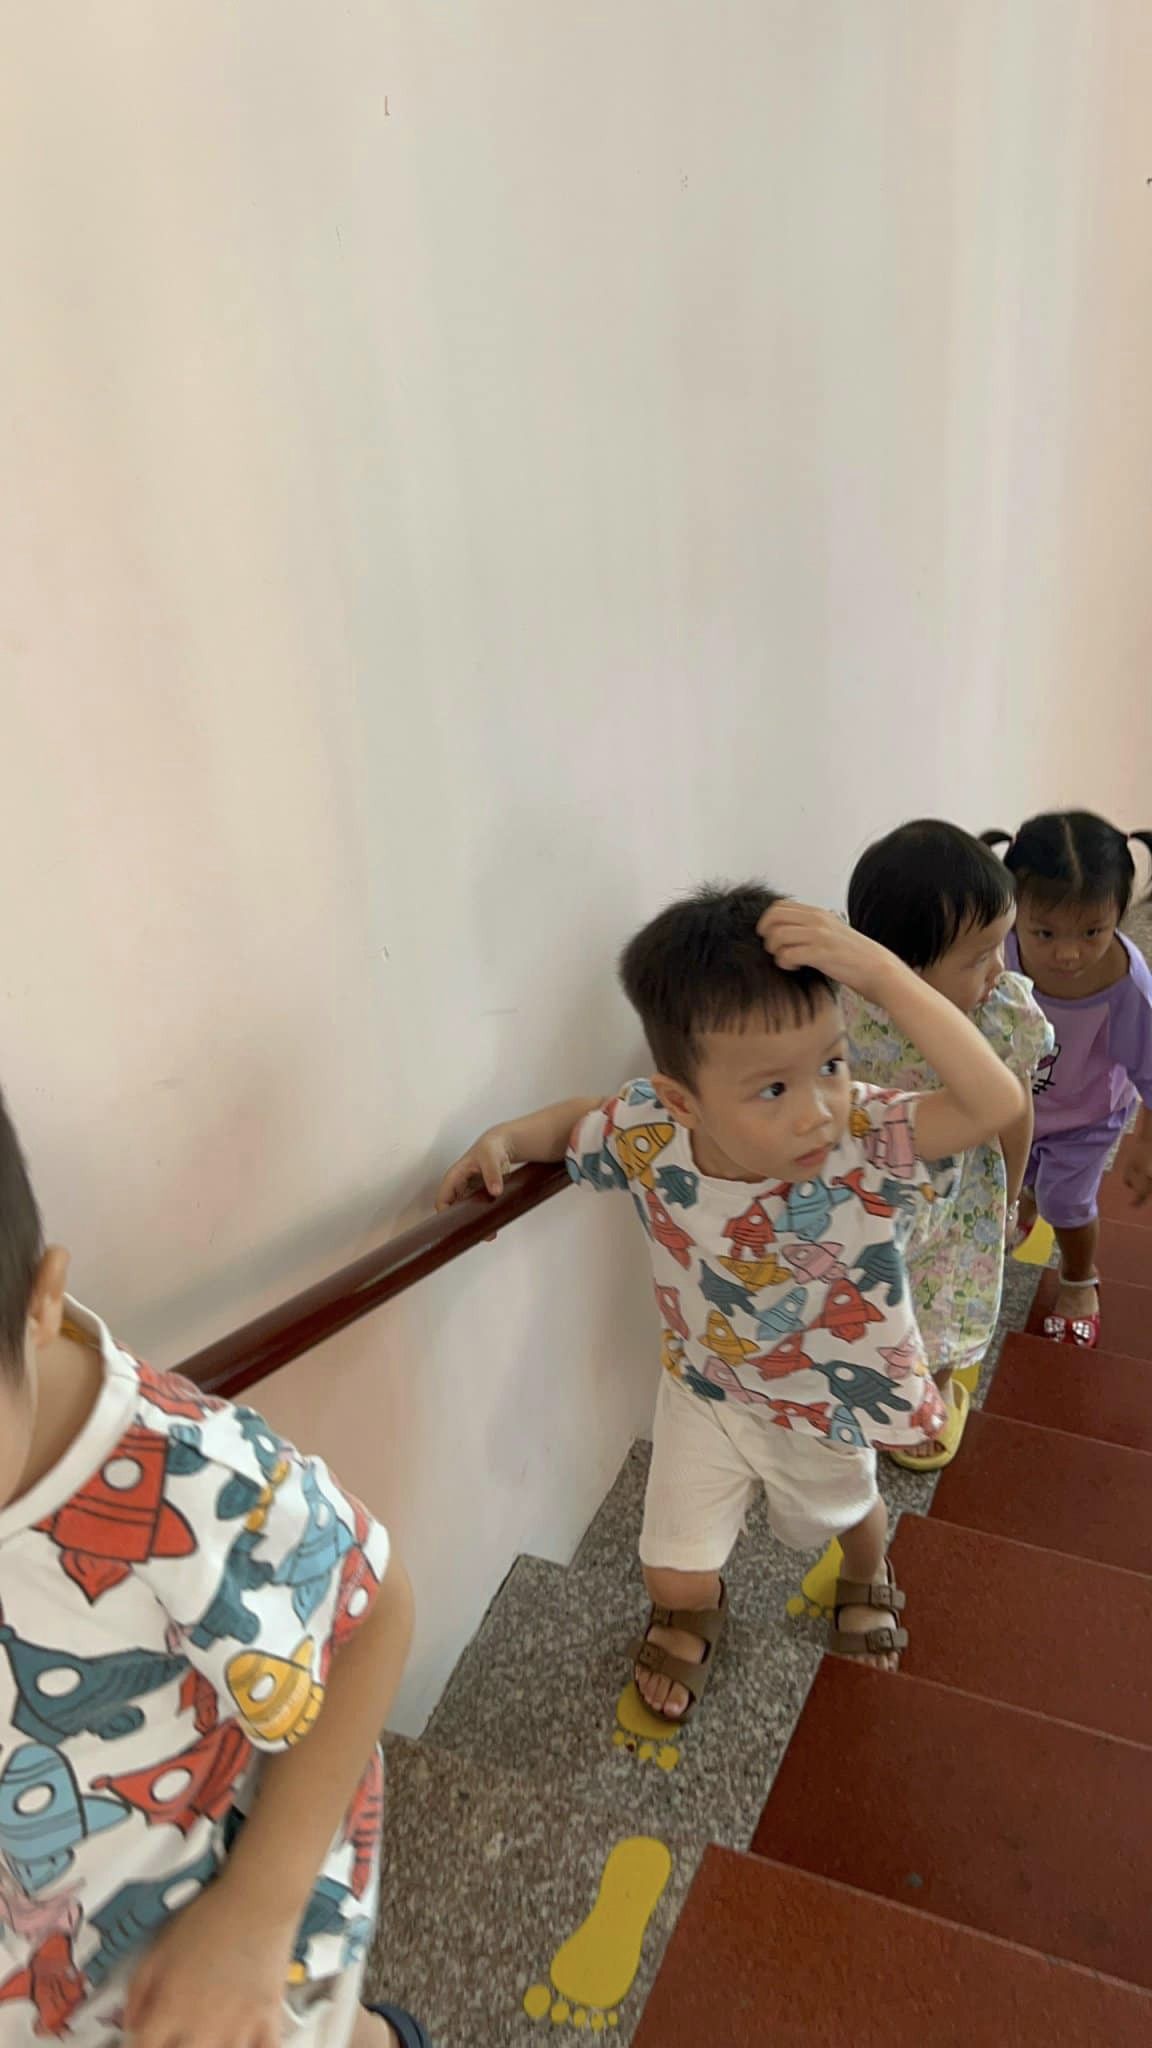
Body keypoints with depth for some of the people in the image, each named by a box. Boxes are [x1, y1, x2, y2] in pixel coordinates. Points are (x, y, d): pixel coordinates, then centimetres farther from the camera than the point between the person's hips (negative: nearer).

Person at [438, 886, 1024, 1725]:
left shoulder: (869, 1143, -40)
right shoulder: (648, 1134, -32)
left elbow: (998, 1102, -59)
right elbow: (579, 1119, -7)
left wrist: (880, 970, -62)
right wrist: (507, 1139, -26)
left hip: (829, 1400, 0)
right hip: (707, 1387, 1)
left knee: (846, 1507, 32)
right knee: (674, 1576, 11)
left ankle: (866, 1579, 71)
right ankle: (691, 1617, 52)